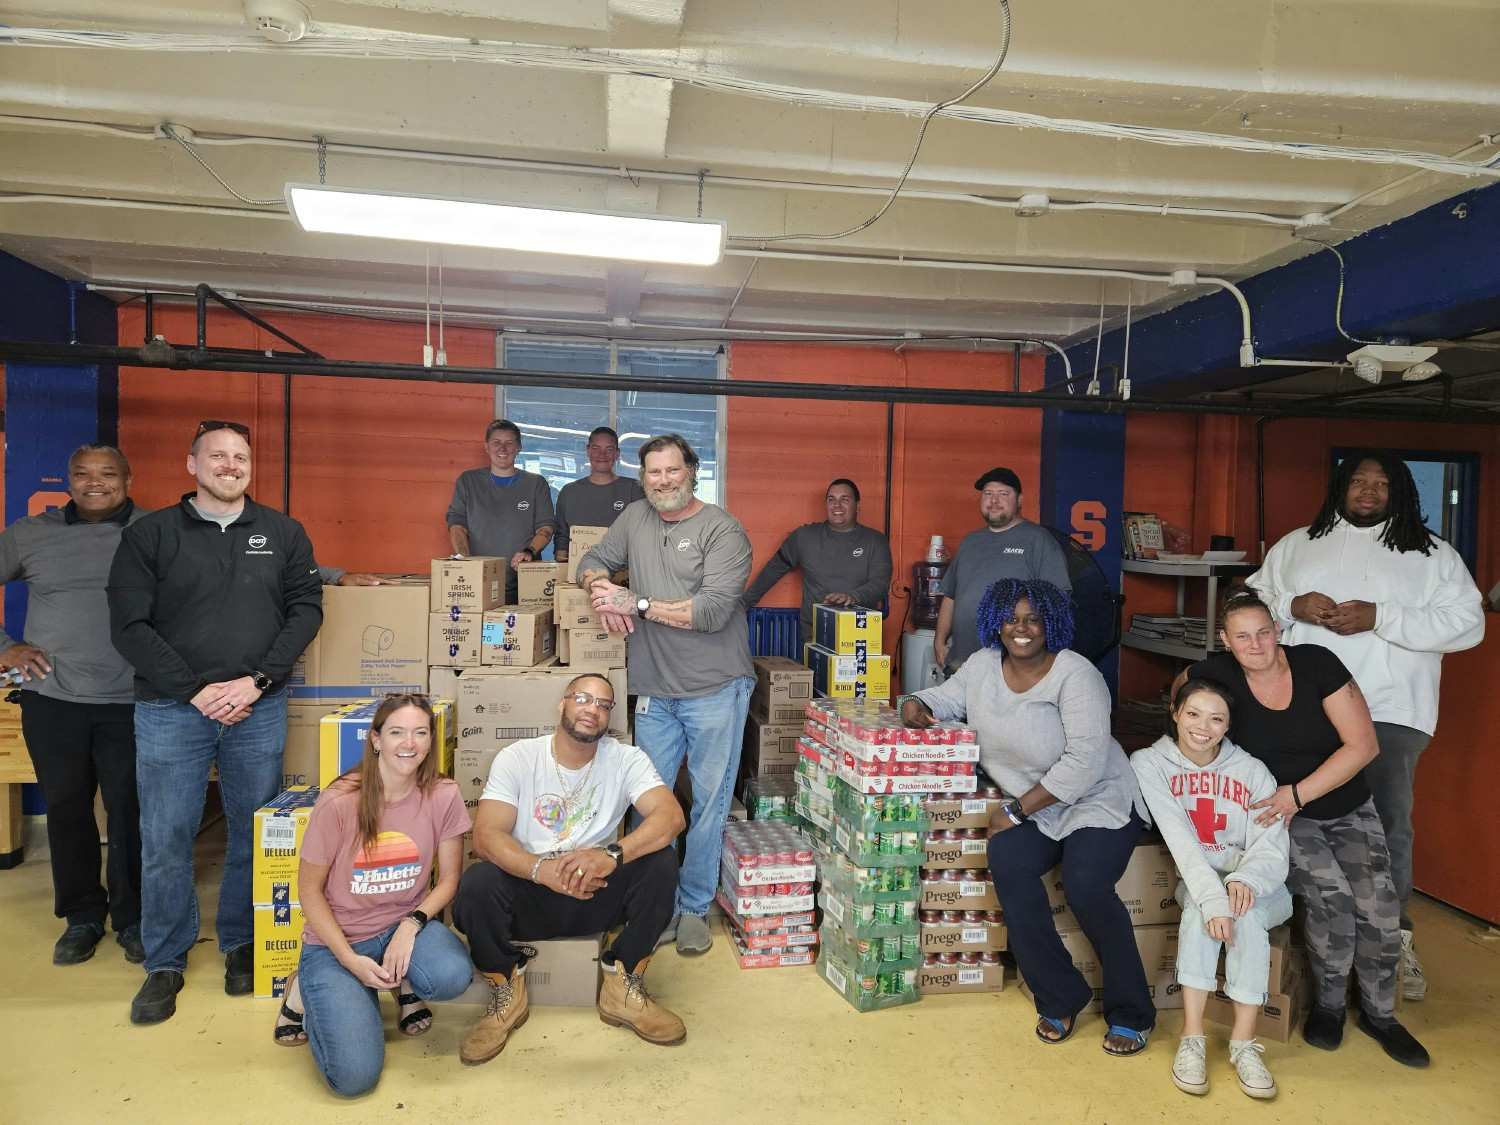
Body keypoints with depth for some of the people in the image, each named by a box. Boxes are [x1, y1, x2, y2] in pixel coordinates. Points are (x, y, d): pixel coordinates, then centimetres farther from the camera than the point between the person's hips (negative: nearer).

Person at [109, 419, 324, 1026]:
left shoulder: (283, 533, 7)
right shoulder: (150, 534, 2)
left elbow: (306, 609, 2)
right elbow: (130, 626, -3)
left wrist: (257, 681, -9)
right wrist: (195, 690, -11)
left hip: (260, 708, 1)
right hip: (171, 709, -1)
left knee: (254, 833, 9)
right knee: (166, 839, 4)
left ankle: (242, 945, 27)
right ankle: (165, 964, 21)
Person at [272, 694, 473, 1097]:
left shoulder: (443, 795, -11)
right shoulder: (339, 801, -18)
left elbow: (449, 878, -2)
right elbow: (310, 891, -8)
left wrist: (411, 925, -19)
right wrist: (351, 961, -16)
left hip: (405, 924, 2)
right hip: (337, 939, -2)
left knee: (452, 976, -32)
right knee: (355, 1075, -18)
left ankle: (401, 983, 6)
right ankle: (308, 992, 13)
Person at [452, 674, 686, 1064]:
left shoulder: (626, 759, -5)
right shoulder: (517, 758, -7)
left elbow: (671, 815, -21)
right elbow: (486, 835, -18)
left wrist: (612, 855, -39)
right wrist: (542, 869, -38)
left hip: (597, 893, 1)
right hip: (528, 893, -1)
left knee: (661, 863, -25)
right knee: (476, 884, -31)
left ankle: (623, 987, -5)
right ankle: (507, 991, -2)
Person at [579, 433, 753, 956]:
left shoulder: (722, 529, -9)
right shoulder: (635, 519, 9)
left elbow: (714, 610, -19)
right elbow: (593, 562, 19)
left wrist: (637, 604, -17)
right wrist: (603, 589, -6)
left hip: (715, 690, -4)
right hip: (654, 692, 5)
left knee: (709, 803, 6)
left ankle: (694, 908, 22)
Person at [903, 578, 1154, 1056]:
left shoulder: (1075, 675, -16)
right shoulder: (983, 665, 3)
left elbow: (1085, 761, -21)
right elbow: (946, 697, 17)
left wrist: (1017, 810, -20)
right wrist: (916, 704, -9)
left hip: (1097, 802, -5)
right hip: (1028, 809, 5)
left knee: (1085, 884, -28)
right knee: (1007, 861, -24)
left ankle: (1131, 1013, -4)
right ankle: (1061, 998, -8)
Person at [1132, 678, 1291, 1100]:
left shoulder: (1253, 771, -4)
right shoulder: (1150, 763, -8)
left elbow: (1271, 847, -14)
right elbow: (1180, 840, -19)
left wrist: (1245, 880, -35)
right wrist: (1212, 897, -33)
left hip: (1258, 886, 1)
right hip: (1196, 879, 0)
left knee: (1244, 908, -31)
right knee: (1202, 903, -32)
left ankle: (1243, 1042, -25)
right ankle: (1192, 1037, -27)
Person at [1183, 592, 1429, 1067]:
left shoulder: (1316, 663, -14)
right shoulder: (1219, 673, -13)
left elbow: (1362, 745, -15)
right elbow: (1179, 692, 10)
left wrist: (1298, 793, -19)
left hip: (1349, 810, 1)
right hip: (1283, 818, -1)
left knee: (1379, 909, -14)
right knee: (1331, 894, -24)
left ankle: (1379, 1013, 14)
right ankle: (1328, 1005, 2)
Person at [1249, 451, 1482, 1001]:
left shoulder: (1432, 555, 7)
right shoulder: (1295, 546, 13)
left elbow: (1468, 623, -3)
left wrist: (1379, 618, -15)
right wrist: (1293, 606, -8)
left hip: (1389, 712, -2)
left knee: (1387, 824, -3)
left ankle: (1394, 936, 14)